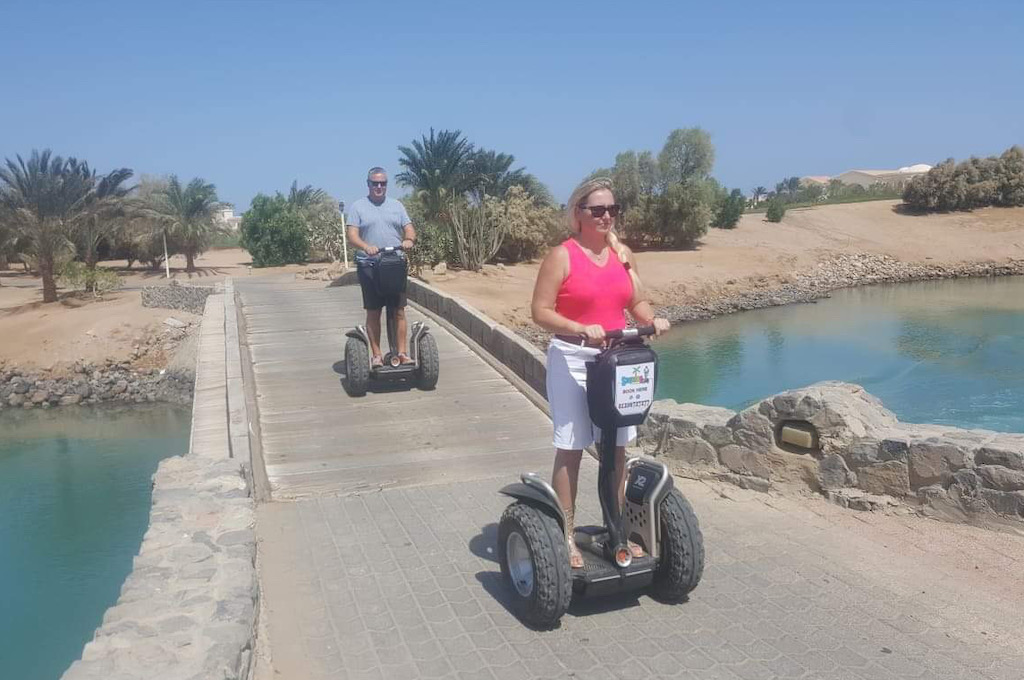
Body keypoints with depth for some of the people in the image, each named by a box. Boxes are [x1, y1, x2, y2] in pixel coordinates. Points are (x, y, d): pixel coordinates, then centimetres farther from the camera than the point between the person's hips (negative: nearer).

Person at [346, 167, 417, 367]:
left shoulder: (396, 205, 14)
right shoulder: (358, 207, 4)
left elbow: (409, 228, 7)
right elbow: (352, 235, -6)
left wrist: (409, 239, -16)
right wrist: (366, 246, -27)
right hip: (369, 266, -2)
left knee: (399, 311, 3)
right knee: (373, 312, 2)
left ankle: (402, 352, 9)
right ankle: (376, 355, 9)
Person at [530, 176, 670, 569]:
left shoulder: (623, 254, 9)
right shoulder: (562, 255, -8)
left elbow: (636, 303, 13)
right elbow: (540, 311, -12)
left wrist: (653, 320, -8)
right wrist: (581, 330, -25)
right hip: (572, 360, -5)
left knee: (617, 447, 11)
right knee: (570, 449, 1)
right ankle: (566, 537, 11)